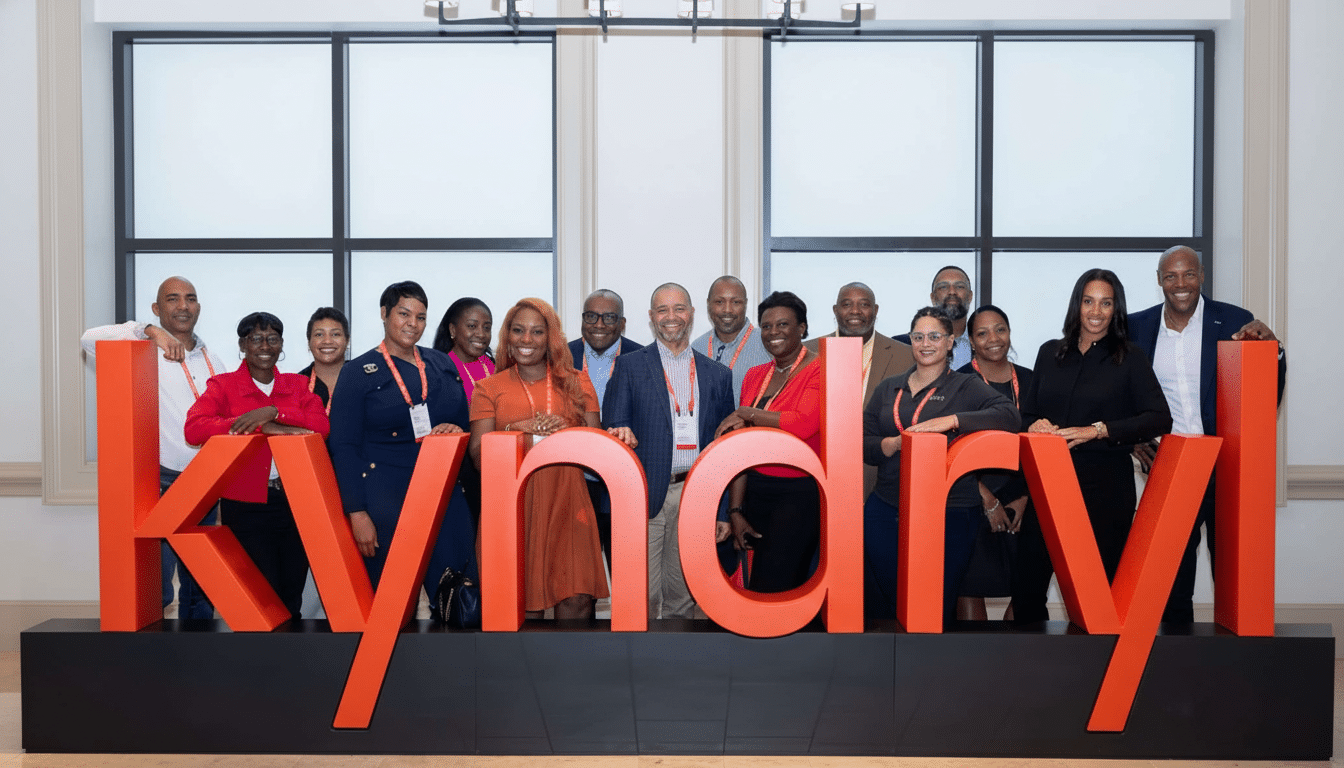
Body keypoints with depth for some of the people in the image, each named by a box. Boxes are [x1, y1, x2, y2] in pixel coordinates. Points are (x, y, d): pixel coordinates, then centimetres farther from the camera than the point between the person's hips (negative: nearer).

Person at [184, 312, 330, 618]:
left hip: (293, 502, 3)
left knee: (292, 598, 12)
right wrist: (264, 427, -21)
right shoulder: (223, 385, 1)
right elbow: (194, 429, -16)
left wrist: (273, 412, -21)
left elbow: (322, 426, -6)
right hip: (245, 506, -3)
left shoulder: (297, 385, 11)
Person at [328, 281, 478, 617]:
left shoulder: (442, 365, 14)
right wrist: (357, 513, -11)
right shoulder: (358, 373, 2)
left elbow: (466, 423, 21)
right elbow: (344, 448, -2)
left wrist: (456, 430, -5)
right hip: (385, 500, -3)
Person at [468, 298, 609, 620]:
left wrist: (565, 430, -10)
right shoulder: (488, 388, 10)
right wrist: (518, 429, -11)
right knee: (521, 601, -3)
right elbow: (478, 454, 2)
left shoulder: (577, 383, 14)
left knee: (577, 599, -8)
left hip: (567, 506, 1)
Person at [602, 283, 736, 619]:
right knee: (643, 597, -5)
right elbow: (613, 426, 1)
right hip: (646, 495, -2)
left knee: (683, 599, 9)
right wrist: (622, 432, -24)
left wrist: (725, 511, 10)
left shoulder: (717, 374, 13)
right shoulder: (629, 366, 6)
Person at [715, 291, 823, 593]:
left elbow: (804, 424, -24)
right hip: (757, 493, 6)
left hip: (800, 494, -6)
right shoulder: (754, 376, 13)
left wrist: (745, 414, -12)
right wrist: (735, 510, 5)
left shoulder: (819, 371, -6)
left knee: (773, 590, -10)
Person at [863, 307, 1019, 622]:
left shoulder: (966, 387, 3)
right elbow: (863, 445, 10)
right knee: (879, 604, 6)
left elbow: (1010, 415, -14)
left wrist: (952, 421, -25)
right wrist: (896, 443, -11)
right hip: (886, 511, 3)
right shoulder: (888, 389, 15)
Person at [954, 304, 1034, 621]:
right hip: (972, 501, -4)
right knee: (971, 587, -3)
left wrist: (1025, 498, 0)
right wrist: (988, 500, -9)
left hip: (1022, 504, 4)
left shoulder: (1027, 380, 10)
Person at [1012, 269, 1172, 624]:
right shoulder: (1050, 353, 15)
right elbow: (1027, 412, 17)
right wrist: (1036, 425, -7)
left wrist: (1098, 430, -15)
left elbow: (1160, 419, -7)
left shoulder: (1130, 359, 4)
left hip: (1105, 488, -3)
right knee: (1026, 587, 1)